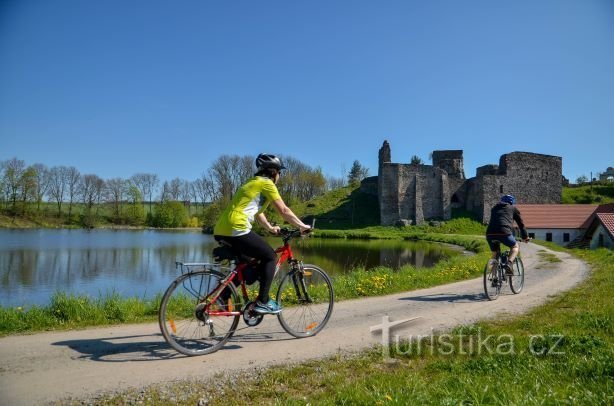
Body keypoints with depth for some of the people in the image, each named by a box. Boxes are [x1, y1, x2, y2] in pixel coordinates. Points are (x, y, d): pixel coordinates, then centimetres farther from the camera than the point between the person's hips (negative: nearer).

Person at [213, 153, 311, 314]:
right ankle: (262, 302, 1)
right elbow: (284, 211, -2)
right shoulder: (266, 183, -1)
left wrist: (270, 227, 41)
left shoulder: (253, 183, 27)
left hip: (221, 231, 9)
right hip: (237, 230, -9)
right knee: (270, 256, 3)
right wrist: (302, 226, 8)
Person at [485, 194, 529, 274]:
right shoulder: (513, 208, 23)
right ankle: (509, 264, -4)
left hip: (490, 234, 4)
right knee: (515, 247, 22)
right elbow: (521, 224, 28)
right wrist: (525, 237, 40)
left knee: (495, 254, 25)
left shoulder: (494, 208, 32)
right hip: (504, 232, -3)